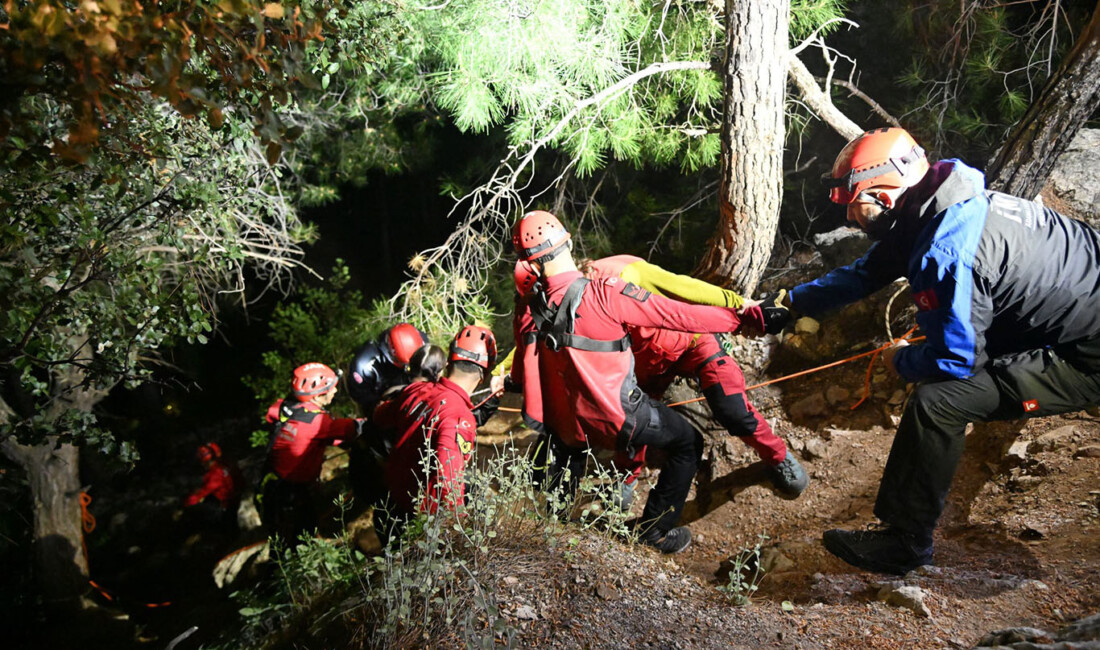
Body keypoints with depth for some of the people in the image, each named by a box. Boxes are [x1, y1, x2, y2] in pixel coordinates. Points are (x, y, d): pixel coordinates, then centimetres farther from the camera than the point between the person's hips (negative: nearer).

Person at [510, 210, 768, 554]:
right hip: (617, 419, -5)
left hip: (567, 426, 6)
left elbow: (521, 375, 6)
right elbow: (677, 315, -22)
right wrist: (743, 318, -14)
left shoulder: (530, 313, -7)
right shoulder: (604, 295, -24)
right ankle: (654, 528, 18)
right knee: (689, 442, 14)